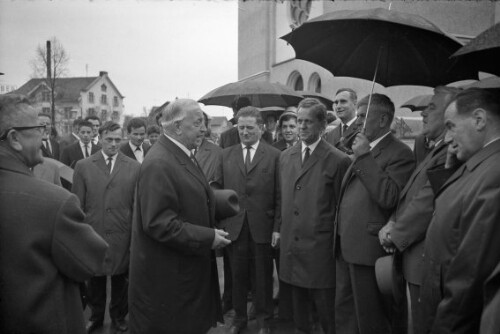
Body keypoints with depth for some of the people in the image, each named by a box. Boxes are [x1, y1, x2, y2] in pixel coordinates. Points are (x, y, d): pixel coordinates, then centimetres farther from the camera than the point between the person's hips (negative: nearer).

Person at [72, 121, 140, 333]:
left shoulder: (134, 168, -1)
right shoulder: (83, 166, 1)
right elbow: (77, 205, 2)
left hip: (123, 237, 0)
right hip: (92, 234, 1)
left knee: (120, 280, 13)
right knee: (94, 279, 15)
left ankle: (119, 317, 35)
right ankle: (96, 316, 37)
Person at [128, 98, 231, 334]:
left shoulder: (181, 155, 9)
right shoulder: (158, 164, -22)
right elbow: (159, 223, -26)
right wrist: (208, 238, -22)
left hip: (187, 267, 9)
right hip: (166, 276, -9)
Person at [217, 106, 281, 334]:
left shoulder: (274, 155, -2)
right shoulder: (226, 155, 6)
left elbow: (279, 196, -3)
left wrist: (277, 228, -7)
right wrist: (220, 224, -1)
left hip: (262, 227, -2)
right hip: (233, 227, 2)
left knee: (262, 277, 12)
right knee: (237, 276, 13)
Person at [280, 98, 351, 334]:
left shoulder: (338, 160, -9)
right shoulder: (285, 157, 9)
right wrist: (279, 229, 11)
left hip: (320, 247, -5)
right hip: (290, 244, 5)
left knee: (325, 306, 7)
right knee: (297, 301, 19)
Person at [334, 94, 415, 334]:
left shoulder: (399, 153, -12)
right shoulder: (364, 150, 14)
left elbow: (389, 197, -25)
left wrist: (364, 157, -22)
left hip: (368, 247, -8)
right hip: (346, 245, 8)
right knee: (344, 312, 19)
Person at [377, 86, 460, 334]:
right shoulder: (438, 150, 13)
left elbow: (427, 203, -24)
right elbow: (409, 197, 15)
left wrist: (394, 235, -10)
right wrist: (393, 223, -1)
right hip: (419, 261, 9)